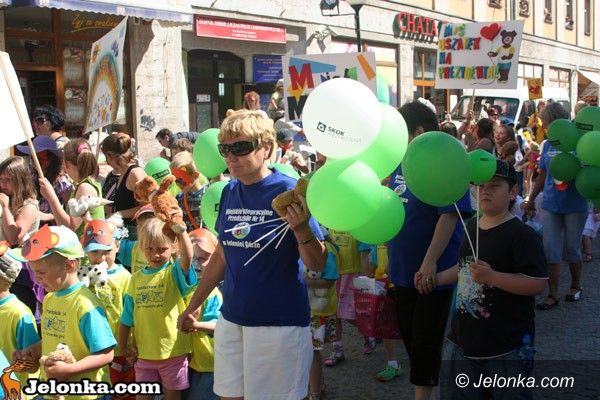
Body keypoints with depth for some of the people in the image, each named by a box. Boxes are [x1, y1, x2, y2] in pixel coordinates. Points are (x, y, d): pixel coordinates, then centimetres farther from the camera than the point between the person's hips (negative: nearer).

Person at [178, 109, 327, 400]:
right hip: (231, 318, 6)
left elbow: (317, 265, -13)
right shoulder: (229, 192, 4)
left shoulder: (288, 191, -14)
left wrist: (301, 228, -32)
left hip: (279, 322, -6)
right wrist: (192, 307, 19)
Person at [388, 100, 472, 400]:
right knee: (408, 333, 18)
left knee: (424, 340, 3)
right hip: (404, 269, 8)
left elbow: (449, 216, -25)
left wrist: (430, 263, -30)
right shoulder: (402, 163, 7)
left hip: (432, 272, -8)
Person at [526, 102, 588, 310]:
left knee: (572, 249, 11)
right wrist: (531, 199, 17)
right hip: (550, 205, 4)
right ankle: (552, 294, 12)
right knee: (550, 250, 4)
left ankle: (576, 286, 33)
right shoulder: (547, 145, 4)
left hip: (575, 206, -4)